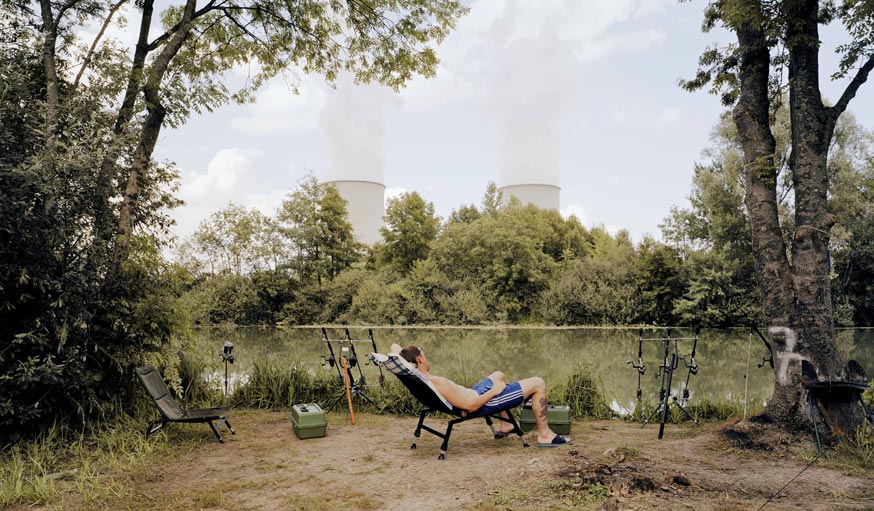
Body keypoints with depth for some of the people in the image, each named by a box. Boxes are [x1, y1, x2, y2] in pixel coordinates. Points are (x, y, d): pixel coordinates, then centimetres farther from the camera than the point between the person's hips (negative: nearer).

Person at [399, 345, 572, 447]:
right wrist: (494, 391, -21)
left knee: (499, 375, 39)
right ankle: (544, 435, 9)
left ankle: (505, 426, 42)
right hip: (485, 400, -10)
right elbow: (471, 406, -33)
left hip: (475, 392, 10)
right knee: (538, 383, -2)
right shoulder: (438, 383, -37)